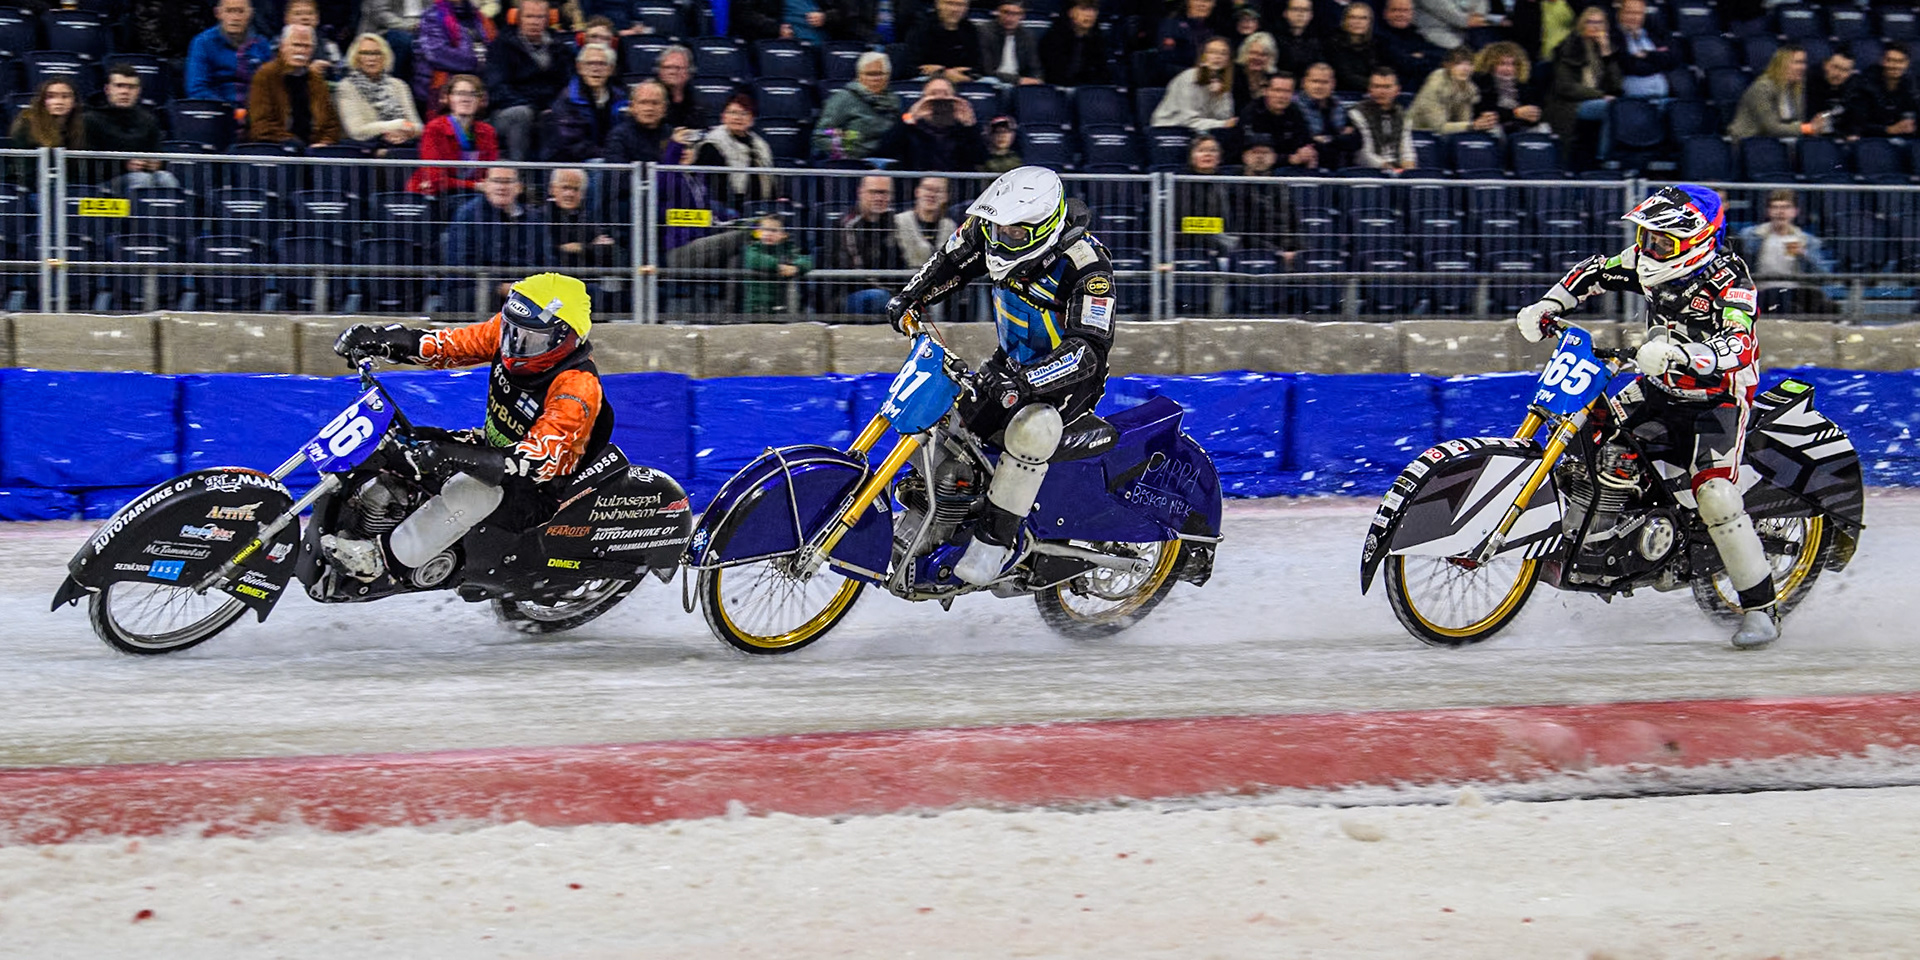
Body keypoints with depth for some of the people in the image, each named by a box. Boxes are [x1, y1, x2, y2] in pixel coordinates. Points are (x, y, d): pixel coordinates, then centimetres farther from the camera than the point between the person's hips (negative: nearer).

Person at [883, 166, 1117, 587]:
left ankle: (996, 537, -26)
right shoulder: (997, 229, -11)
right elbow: (950, 260, 10)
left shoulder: (1086, 266, -31)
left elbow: (1089, 350, -38)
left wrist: (1025, 380, -49)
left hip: (1069, 379, -7)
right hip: (1012, 362, 7)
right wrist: (908, 299, -3)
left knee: (1030, 429, -37)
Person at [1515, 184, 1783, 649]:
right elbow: (1595, 271, 12)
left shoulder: (1729, 282, -26)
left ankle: (1760, 607, -14)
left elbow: (1738, 346, -41)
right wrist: (1547, 306, -1)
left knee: (1714, 493, -23)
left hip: (1719, 397, -7)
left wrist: (1677, 353, -57)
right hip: (1662, 387, 7)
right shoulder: (1649, 262, -6)